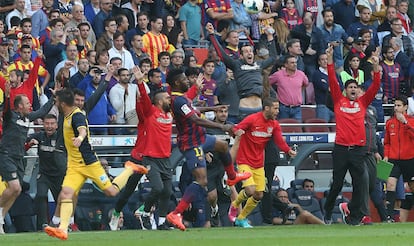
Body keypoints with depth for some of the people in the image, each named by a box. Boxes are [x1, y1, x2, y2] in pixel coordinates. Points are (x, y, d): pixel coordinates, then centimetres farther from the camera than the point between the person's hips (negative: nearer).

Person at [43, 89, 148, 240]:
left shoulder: (77, 116, -19)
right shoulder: (67, 116, 8)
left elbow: (83, 129, -41)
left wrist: (80, 137, -65)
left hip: (89, 163, -8)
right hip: (74, 165, 8)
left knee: (111, 191, 0)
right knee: (66, 193, -14)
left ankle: (130, 170, 25)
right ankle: (63, 229, -23)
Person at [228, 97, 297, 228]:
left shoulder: (274, 124, 3)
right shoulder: (252, 119, -14)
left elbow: (280, 142, -2)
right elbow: (235, 130, -16)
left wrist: (289, 151, -23)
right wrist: (237, 131, -41)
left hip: (259, 164, 6)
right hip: (245, 162, -6)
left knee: (259, 195, 3)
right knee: (250, 190, -21)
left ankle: (241, 218, 23)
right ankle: (234, 205, 11)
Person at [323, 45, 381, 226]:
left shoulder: (362, 102, 12)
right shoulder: (339, 101, 8)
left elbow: (375, 86, 5)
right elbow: (332, 81, 0)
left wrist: (376, 67, -8)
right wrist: (330, 60, -8)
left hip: (358, 148, 2)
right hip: (341, 148, -1)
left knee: (359, 184, -3)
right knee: (337, 183, 4)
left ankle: (354, 216, 3)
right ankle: (328, 213, 21)